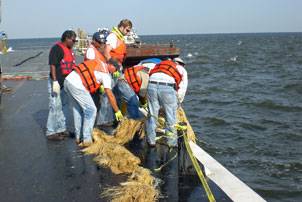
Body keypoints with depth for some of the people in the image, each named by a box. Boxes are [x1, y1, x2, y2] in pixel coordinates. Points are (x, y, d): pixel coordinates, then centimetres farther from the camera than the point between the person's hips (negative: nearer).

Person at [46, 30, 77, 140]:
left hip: (66, 82, 9)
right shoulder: (57, 48, -12)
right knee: (55, 107, -7)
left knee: (64, 106, 14)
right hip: (56, 83, -9)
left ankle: (61, 129, 24)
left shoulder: (69, 49, 15)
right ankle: (50, 132, 0)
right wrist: (55, 81, -23)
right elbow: (52, 65, -18)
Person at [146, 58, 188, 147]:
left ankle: (151, 141, 22)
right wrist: (177, 101, 33)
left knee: (152, 115, 15)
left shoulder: (160, 64, 36)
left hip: (152, 85, 3)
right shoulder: (182, 70, 28)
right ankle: (172, 143, 18)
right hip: (167, 87, -3)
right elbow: (182, 89, 20)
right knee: (170, 118, 10)